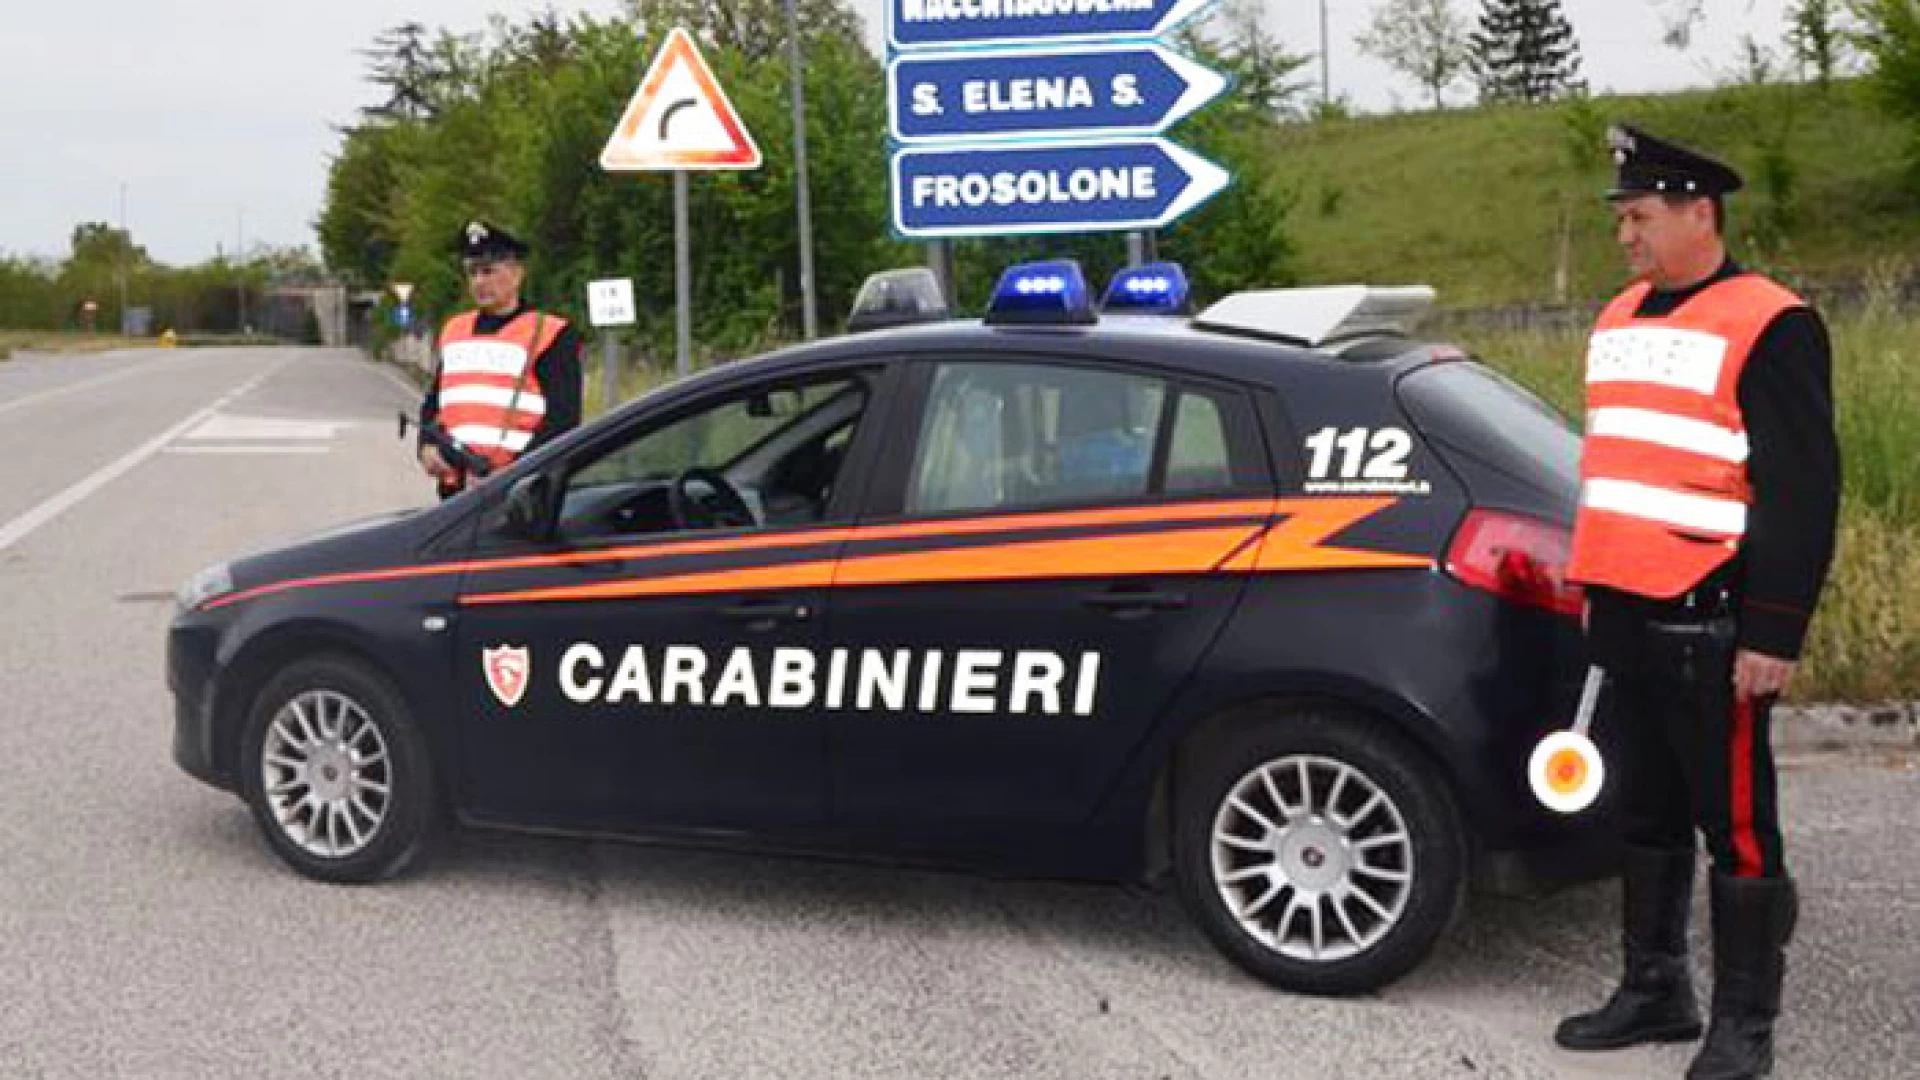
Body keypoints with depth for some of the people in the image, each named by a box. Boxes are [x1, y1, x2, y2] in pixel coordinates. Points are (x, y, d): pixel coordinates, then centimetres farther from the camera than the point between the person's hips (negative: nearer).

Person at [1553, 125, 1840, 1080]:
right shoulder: (1620, 320, 14)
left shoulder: (1769, 328, -10)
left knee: (1735, 825, 1)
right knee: (1647, 814, 16)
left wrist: (1774, 635, -17)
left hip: (1710, 627, -8)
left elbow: (1801, 491, -14)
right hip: (1627, 615, 8)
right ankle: (1654, 990, 28)